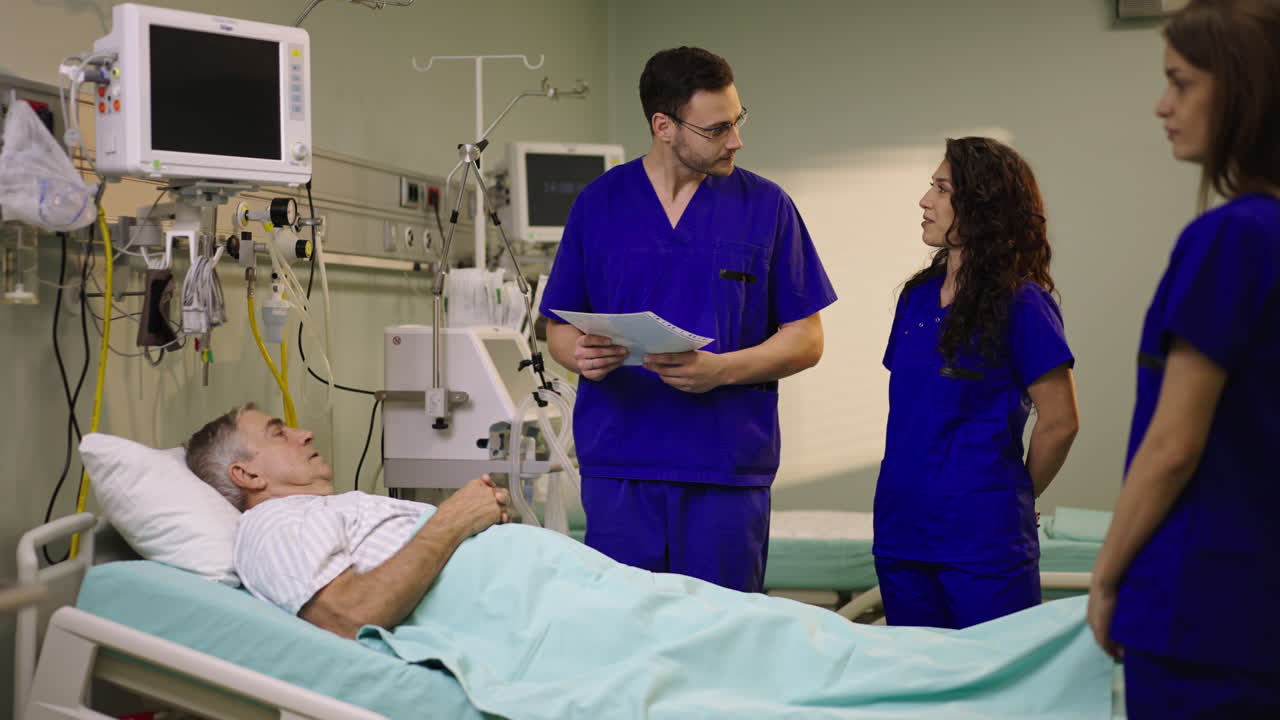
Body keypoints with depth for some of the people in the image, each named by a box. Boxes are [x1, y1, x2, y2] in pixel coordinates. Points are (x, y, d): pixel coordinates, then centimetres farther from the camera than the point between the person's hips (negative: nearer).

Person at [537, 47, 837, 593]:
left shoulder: (766, 206, 4)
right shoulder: (598, 203, 7)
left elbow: (805, 340, 3)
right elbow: (559, 328, 11)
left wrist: (721, 369, -14)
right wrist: (583, 356, -12)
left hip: (728, 468, 0)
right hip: (617, 466, 1)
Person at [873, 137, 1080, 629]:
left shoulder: (1020, 302, -10)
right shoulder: (918, 296, 10)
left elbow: (1060, 422, -9)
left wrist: (1009, 495, 3)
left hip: (982, 537, -6)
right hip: (901, 529, 6)